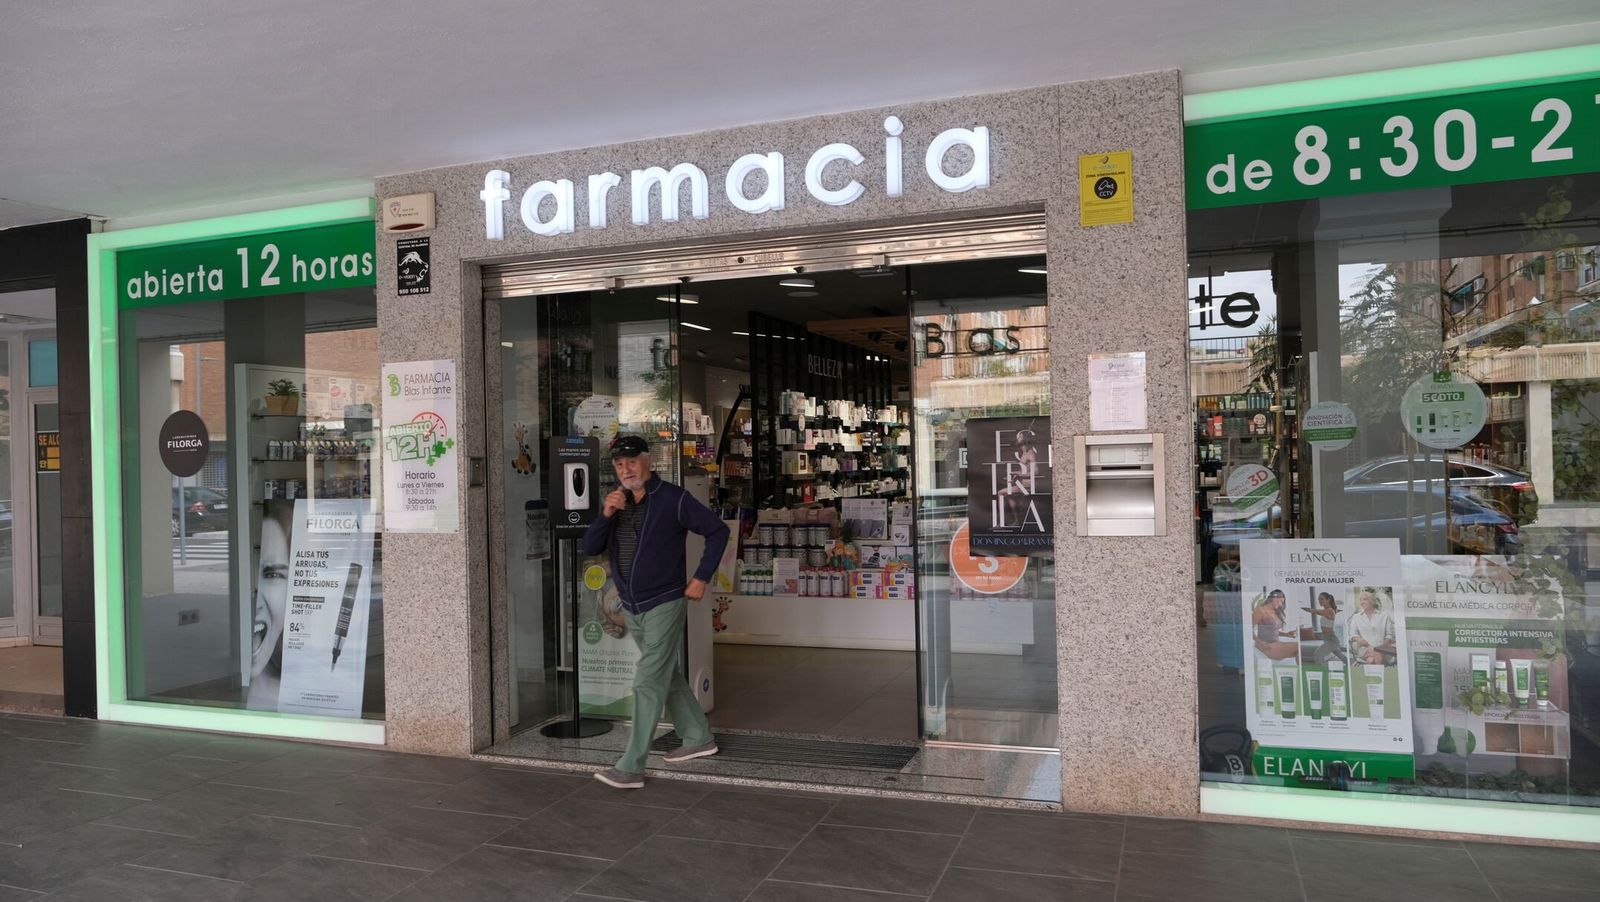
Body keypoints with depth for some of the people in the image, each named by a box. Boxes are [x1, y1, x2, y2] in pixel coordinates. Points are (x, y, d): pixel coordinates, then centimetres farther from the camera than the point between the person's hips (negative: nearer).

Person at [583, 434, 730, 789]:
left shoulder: (672, 499, -10)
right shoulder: (617, 503, 8)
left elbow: (718, 531, -7)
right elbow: (590, 547, 2)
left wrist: (701, 578, -10)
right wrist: (606, 515, -15)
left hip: (664, 605, -7)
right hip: (632, 609, 7)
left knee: (648, 683, -9)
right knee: (669, 679, 18)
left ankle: (631, 767, -5)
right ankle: (698, 738, 33)